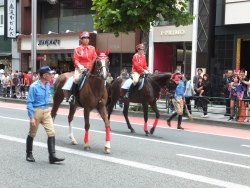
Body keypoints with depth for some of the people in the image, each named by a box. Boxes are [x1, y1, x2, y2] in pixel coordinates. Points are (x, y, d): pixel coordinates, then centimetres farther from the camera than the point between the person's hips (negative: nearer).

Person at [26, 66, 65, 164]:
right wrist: (31, 117, -20)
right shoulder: (34, 87, -17)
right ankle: (29, 154, 28)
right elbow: (29, 103, -16)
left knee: (51, 133, -5)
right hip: (36, 111, -6)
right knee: (32, 134, 11)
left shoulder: (47, 85, 3)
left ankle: (52, 156, -6)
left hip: (46, 111, 6)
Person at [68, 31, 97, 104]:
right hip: (80, 68, -3)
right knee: (77, 78, -28)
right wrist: (80, 66, -23)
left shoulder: (92, 48, 9)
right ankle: (72, 95, -18)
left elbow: (95, 59, 6)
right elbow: (76, 60, -5)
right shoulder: (77, 49, 1)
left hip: (90, 68, 3)